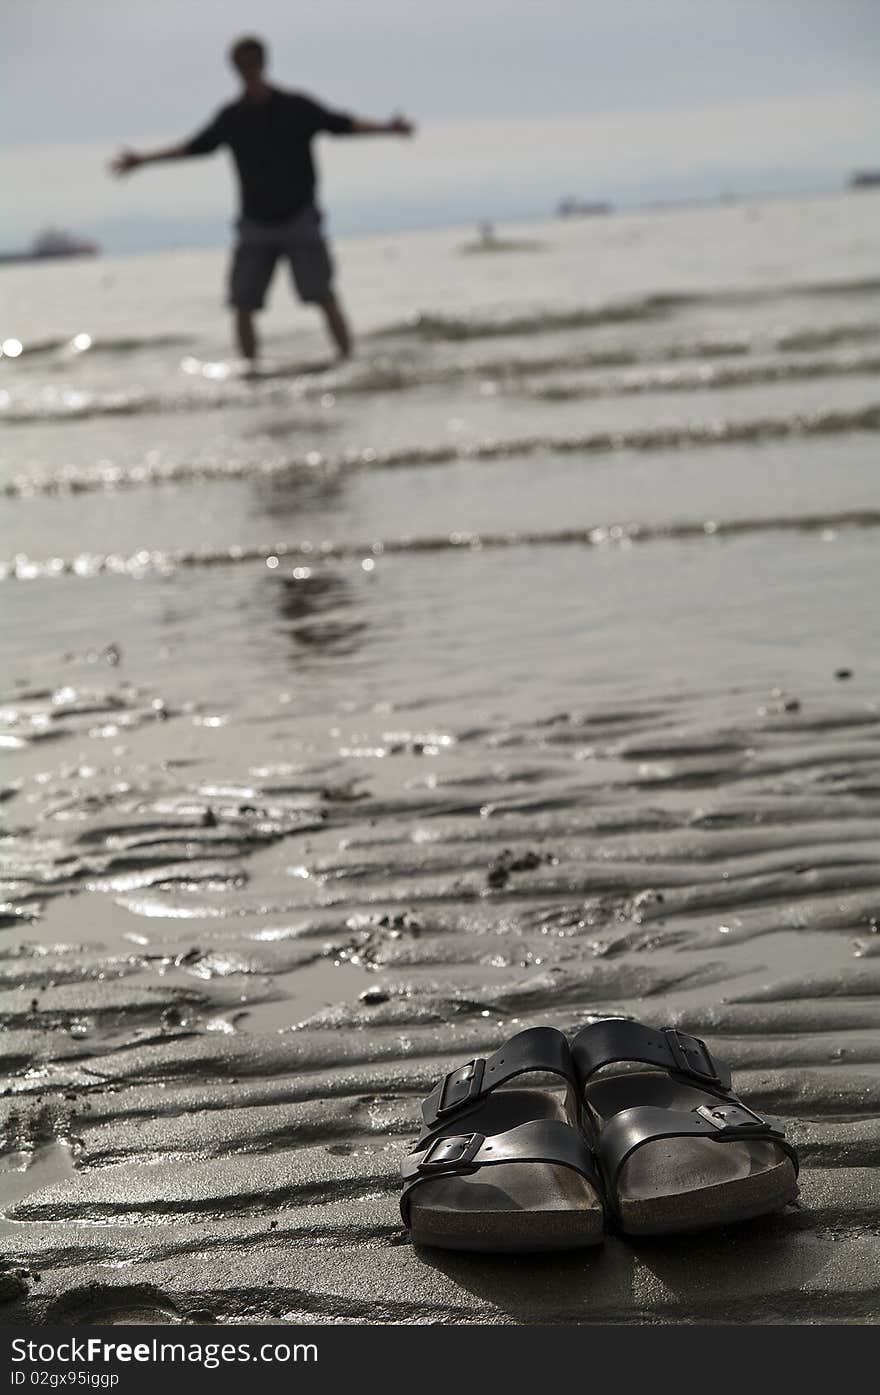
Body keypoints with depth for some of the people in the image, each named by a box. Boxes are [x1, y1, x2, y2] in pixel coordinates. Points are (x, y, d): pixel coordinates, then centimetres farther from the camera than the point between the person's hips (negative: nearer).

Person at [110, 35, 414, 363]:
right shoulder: (231, 117, 5)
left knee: (324, 296, -12)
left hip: (299, 217, -3)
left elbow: (341, 124, -2)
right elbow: (194, 147, 17)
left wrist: (387, 128, -16)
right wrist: (142, 159, 19)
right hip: (255, 224, 3)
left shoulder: (295, 107, -3)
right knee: (242, 305, -3)